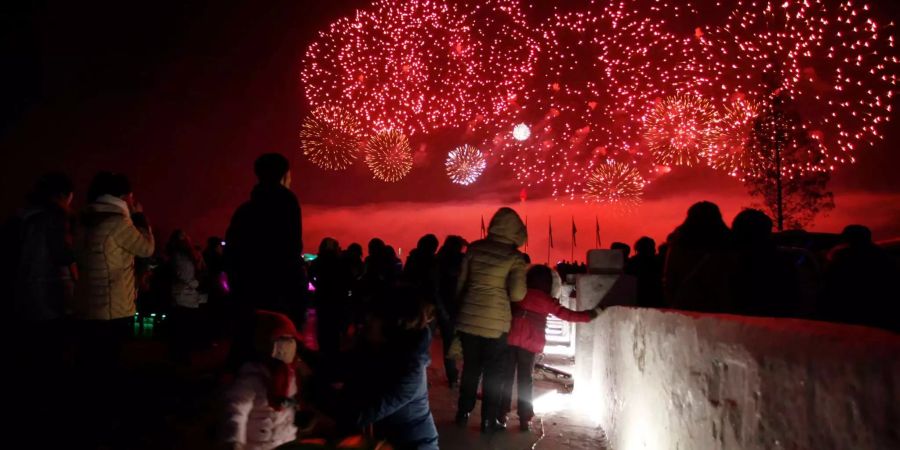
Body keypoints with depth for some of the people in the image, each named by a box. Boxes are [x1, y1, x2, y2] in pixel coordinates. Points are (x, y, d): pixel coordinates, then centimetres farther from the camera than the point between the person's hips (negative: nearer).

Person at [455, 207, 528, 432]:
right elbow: (517, 294, -15)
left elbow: (461, 282, 6)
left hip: (468, 317, 4)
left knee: (470, 367, 18)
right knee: (493, 371, 11)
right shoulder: (514, 257, -10)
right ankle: (489, 420, 18)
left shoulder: (475, 248, 0)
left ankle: (463, 413, 28)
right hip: (495, 321, -3)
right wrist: (501, 292, 7)